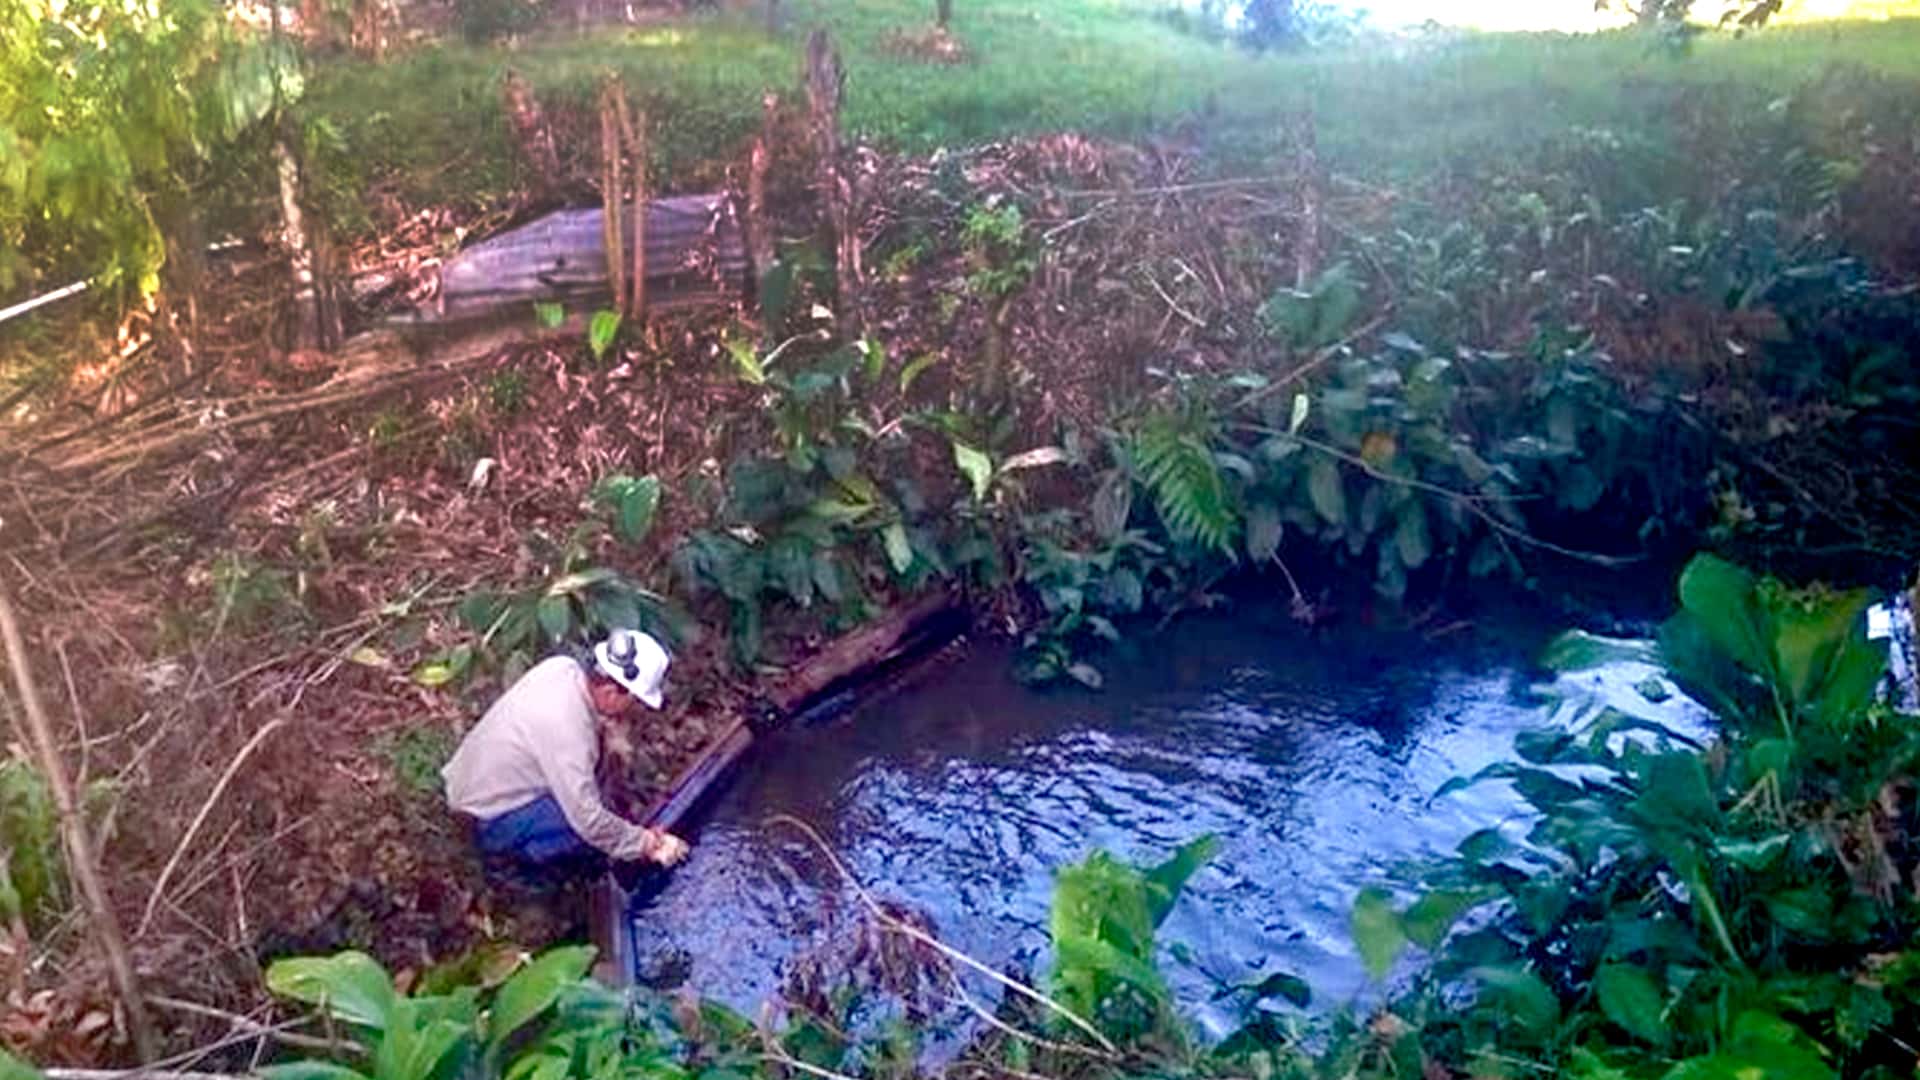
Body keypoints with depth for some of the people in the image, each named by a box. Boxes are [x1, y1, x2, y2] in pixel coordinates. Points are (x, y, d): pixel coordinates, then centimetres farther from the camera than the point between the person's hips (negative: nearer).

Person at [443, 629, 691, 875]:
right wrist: (646, 845, -18)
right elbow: (589, 820, -30)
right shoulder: (567, 729, -35)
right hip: (493, 822, -9)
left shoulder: (564, 666, -13)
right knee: (595, 832, -26)